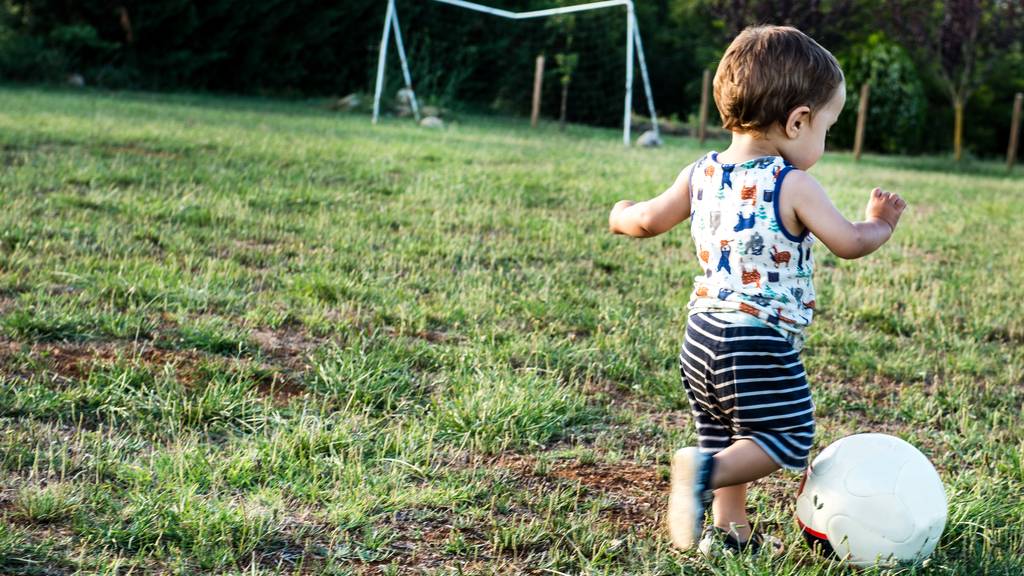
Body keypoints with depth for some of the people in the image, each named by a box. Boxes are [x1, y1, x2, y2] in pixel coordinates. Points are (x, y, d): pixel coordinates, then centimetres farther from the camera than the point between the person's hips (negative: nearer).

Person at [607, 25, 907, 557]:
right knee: (786, 441, 0)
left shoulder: (700, 175, 3)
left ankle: (729, 531, 25)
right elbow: (849, 243, -8)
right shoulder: (793, 187, -14)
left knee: (724, 434, 22)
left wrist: (622, 216, 34)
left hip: (701, 334, 7)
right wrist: (881, 224, 13)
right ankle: (706, 471, -21)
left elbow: (649, 221, 12)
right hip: (761, 349, -7)